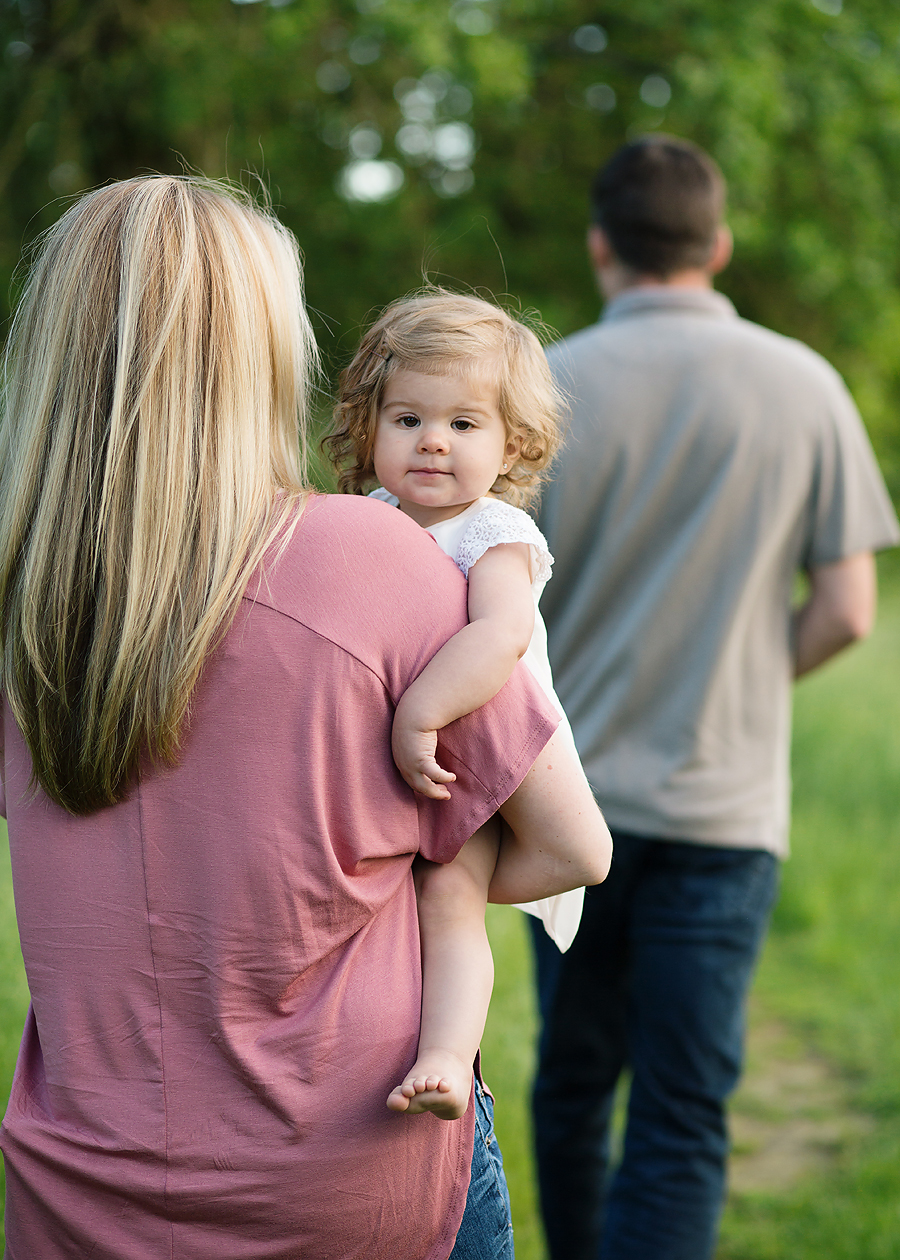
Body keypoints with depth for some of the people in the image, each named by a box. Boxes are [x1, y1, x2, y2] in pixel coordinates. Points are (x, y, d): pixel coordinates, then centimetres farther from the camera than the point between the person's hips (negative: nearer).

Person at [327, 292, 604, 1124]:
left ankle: (448, 1055, -30)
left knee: (448, 895, -26)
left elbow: (501, 632, -38)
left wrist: (419, 716, -45)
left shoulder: (497, 535, -18)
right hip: (374, 767, 8)